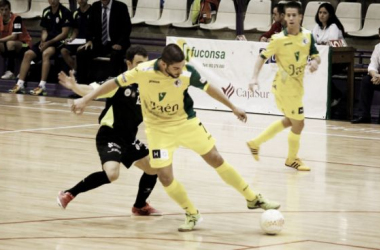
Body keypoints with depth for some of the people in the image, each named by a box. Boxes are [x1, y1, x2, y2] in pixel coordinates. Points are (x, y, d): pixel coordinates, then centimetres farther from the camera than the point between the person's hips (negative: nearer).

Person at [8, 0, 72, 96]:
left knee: (45, 53, -35)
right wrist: (43, 41, -3)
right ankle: (20, 84, -14)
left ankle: (42, 86, -39)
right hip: (47, 41, 7)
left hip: (59, 41, -7)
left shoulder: (65, 12, -10)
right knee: (28, 54, -13)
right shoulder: (46, 12, 11)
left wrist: (49, 42, -16)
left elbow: (64, 33, -13)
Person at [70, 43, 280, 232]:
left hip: (186, 122, 1)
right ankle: (192, 215, 10)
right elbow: (114, 83, -13)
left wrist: (233, 107, 7)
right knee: (165, 175, -11)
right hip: (159, 128, -1)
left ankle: (253, 199, 18)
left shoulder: (187, 72, -21)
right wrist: (85, 99, -14)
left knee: (216, 159, 4)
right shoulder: (144, 71, -25)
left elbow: (208, 88, -3)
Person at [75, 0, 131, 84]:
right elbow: (90, 26, 13)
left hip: (115, 44, -4)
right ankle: (82, 82, -10)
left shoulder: (121, 7, -6)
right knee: (81, 53, -18)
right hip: (99, 43, 4)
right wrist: (89, 40, -5)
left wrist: (120, 43, -21)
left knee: (116, 55, -38)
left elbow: (127, 27, -8)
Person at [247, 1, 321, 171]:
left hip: (296, 86, 7)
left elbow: (316, 55, 6)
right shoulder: (279, 39, -17)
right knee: (298, 124, -1)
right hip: (285, 86, -7)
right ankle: (292, 159, 22)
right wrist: (255, 78, -23)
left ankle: (256, 143, 36)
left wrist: (315, 62, -17)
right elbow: (262, 57, -11)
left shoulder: (307, 36, -1)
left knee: (289, 121, 23)